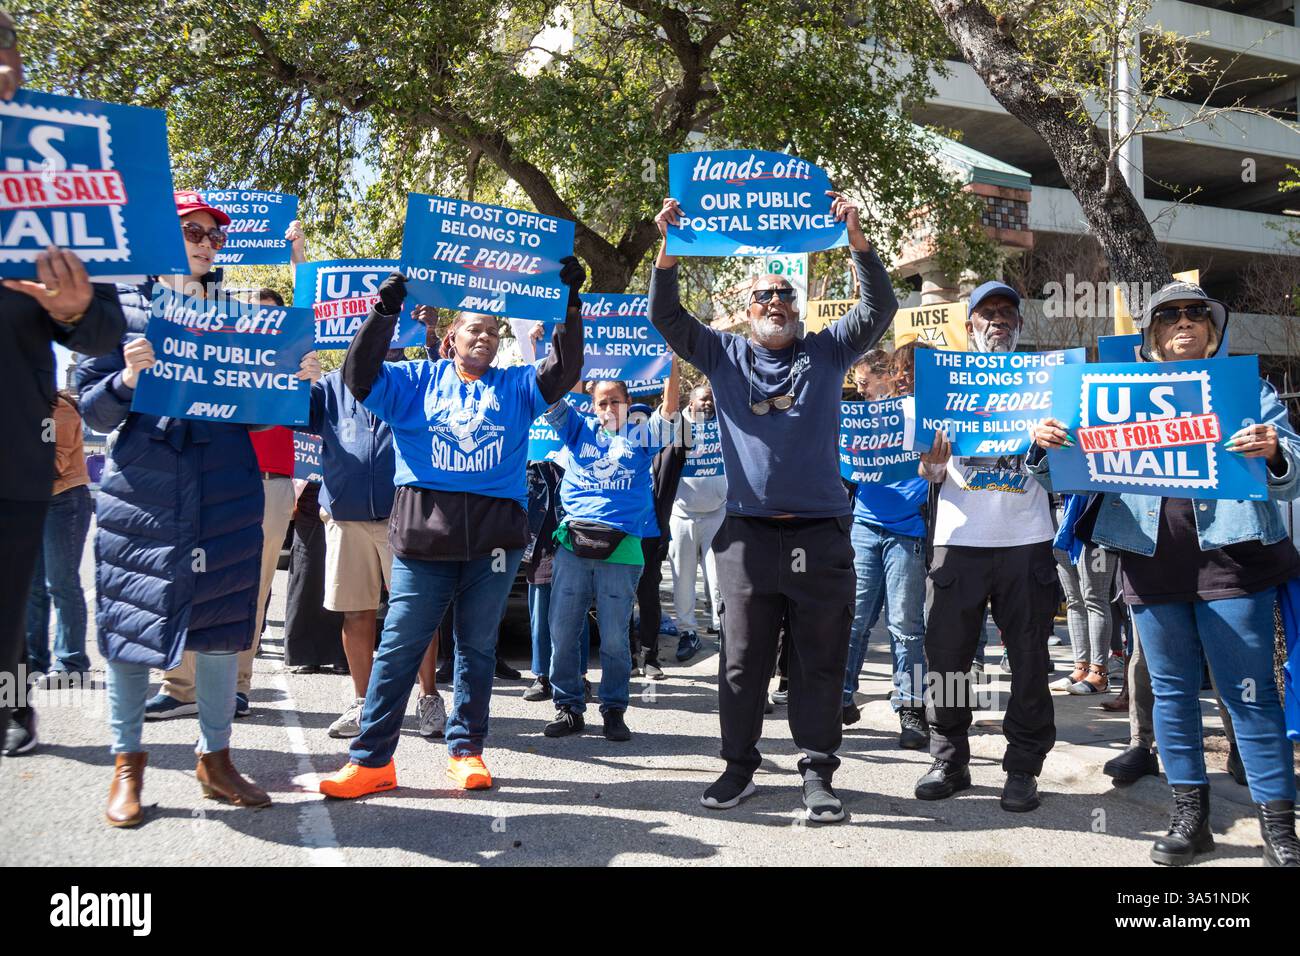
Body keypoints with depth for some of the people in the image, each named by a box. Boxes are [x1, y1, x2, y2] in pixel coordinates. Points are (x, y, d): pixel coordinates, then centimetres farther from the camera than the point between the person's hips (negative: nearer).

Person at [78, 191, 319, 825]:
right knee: (130, 622, 3)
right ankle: (127, 765, 19)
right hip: (141, 492, -2)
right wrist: (128, 379, -17)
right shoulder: (123, 305, 4)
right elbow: (91, 410, 2)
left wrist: (299, 380, -7)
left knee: (222, 623, 5)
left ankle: (215, 759, 20)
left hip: (226, 494, 2)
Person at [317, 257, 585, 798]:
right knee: (399, 646, 1)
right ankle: (371, 759, 9)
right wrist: (383, 313, -10)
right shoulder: (418, 381, 11)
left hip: (495, 539, 1)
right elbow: (360, 376, 0)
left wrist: (570, 307, -9)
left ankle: (466, 750, 21)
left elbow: (564, 373, 0)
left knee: (477, 646, 10)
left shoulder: (516, 387, 13)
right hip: (424, 535, -1)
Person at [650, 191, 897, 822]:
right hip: (748, 533, 0)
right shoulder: (725, 356, 14)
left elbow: (879, 308, 3)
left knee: (820, 662, 4)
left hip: (820, 535, 0)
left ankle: (817, 771, 14)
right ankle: (739, 766, 19)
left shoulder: (826, 353, 12)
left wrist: (855, 237, -9)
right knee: (742, 659, 6)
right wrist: (668, 249, -6)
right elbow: (667, 318, 7)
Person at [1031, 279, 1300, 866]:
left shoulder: (1246, 386, 10)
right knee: (1171, 690, 9)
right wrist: (1047, 446, -11)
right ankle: (1190, 816, 21)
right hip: (1152, 564, 2)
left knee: (1250, 693, -2)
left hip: (1231, 558, -2)